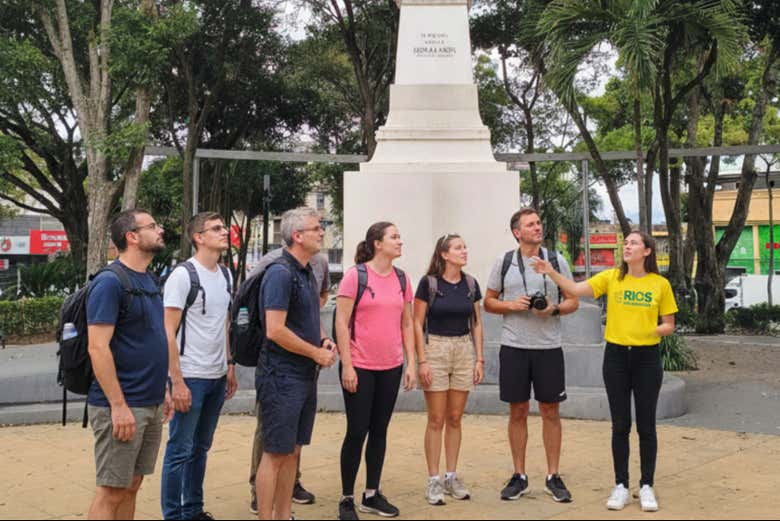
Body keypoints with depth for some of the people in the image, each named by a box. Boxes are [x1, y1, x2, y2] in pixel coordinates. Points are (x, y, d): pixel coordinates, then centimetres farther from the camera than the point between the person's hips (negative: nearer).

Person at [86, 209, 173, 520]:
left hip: (151, 405, 8)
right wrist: (119, 406, -21)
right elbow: (98, 348, -19)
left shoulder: (150, 281, 13)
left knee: (132, 485, 15)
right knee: (112, 491, -1)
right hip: (122, 407, -8)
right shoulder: (110, 282, -14)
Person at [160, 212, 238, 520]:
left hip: (217, 378, 7)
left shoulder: (226, 275, 10)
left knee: (201, 448, 16)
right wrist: (177, 381, -17)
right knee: (180, 450, 1)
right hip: (190, 378, -7)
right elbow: (168, 332, -14)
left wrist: (230, 367, 14)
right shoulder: (183, 275, -11)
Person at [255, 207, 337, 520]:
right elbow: (275, 330, -23)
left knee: (293, 451, 14)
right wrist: (317, 353, -14)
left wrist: (324, 340, 5)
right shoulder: (281, 273, -16)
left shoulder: (306, 272, 13)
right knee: (276, 453, -2)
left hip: (306, 376, 9)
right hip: (282, 377, -9)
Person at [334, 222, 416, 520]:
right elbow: (341, 322, -10)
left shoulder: (401, 278, 7)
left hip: (391, 367, 5)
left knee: (379, 430, 11)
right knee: (357, 431, 0)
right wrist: (347, 365, -14)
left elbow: (407, 324, 11)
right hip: (360, 367, -5)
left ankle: (372, 495, 23)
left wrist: (411, 364, 6)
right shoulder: (356, 275, -9)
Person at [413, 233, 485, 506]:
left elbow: (476, 323, 11)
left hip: (464, 351, 4)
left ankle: (452, 477, 19)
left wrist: (479, 359, 6)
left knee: (455, 419, 9)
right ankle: (434, 481, 8)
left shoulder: (470, 284, 6)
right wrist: (422, 360, -10)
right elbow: (417, 323, -5)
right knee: (436, 420, 0)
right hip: (435, 349, -4)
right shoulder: (428, 283, -6)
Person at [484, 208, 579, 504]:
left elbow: (573, 302, 6)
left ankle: (553, 477, 16)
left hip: (549, 346, 0)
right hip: (514, 346, 0)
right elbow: (489, 302, 8)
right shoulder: (504, 263, 4)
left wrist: (554, 309, -14)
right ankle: (519, 477, 17)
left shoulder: (557, 261, 4)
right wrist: (512, 305, -11)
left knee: (551, 412, 5)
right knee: (518, 411, 7)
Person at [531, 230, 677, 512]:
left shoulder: (660, 284, -1)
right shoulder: (611, 277, 0)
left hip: (647, 357, -1)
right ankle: (621, 486, 17)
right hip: (616, 355, 1)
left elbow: (669, 325, 4)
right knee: (620, 425, 7)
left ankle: (647, 486, 18)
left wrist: (651, 331, -15)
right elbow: (576, 290, -12)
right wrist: (551, 273, -25)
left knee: (646, 425, 5)